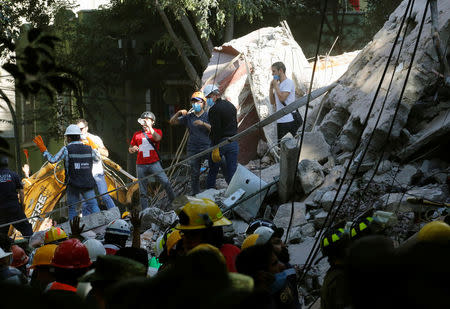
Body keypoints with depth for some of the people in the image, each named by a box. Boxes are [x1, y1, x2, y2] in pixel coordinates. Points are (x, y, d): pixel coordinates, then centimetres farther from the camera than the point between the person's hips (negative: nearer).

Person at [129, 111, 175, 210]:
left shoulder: (157, 131, 9)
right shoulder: (137, 134, 16)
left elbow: (157, 138, -15)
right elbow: (130, 149, 20)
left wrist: (149, 126, -19)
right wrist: (132, 149, -4)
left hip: (154, 163, -2)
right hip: (141, 165, 2)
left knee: (166, 182, -18)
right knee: (142, 191, 1)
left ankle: (173, 202, -8)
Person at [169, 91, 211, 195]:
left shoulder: (208, 116, 5)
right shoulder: (188, 117, 12)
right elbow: (172, 122, 10)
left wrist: (203, 124, -23)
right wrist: (179, 113, -7)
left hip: (206, 147, -2)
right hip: (193, 149, 2)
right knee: (194, 174, 4)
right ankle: (195, 195, 13)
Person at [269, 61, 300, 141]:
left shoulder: (289, 82, -9)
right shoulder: (278, 84, 17)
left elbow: (282, 98, -20)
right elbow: (272, 102, 16)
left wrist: (275, 85, -9)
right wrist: (271, 87, 7)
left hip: (290, 120, -9)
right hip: (280, 120, 9)